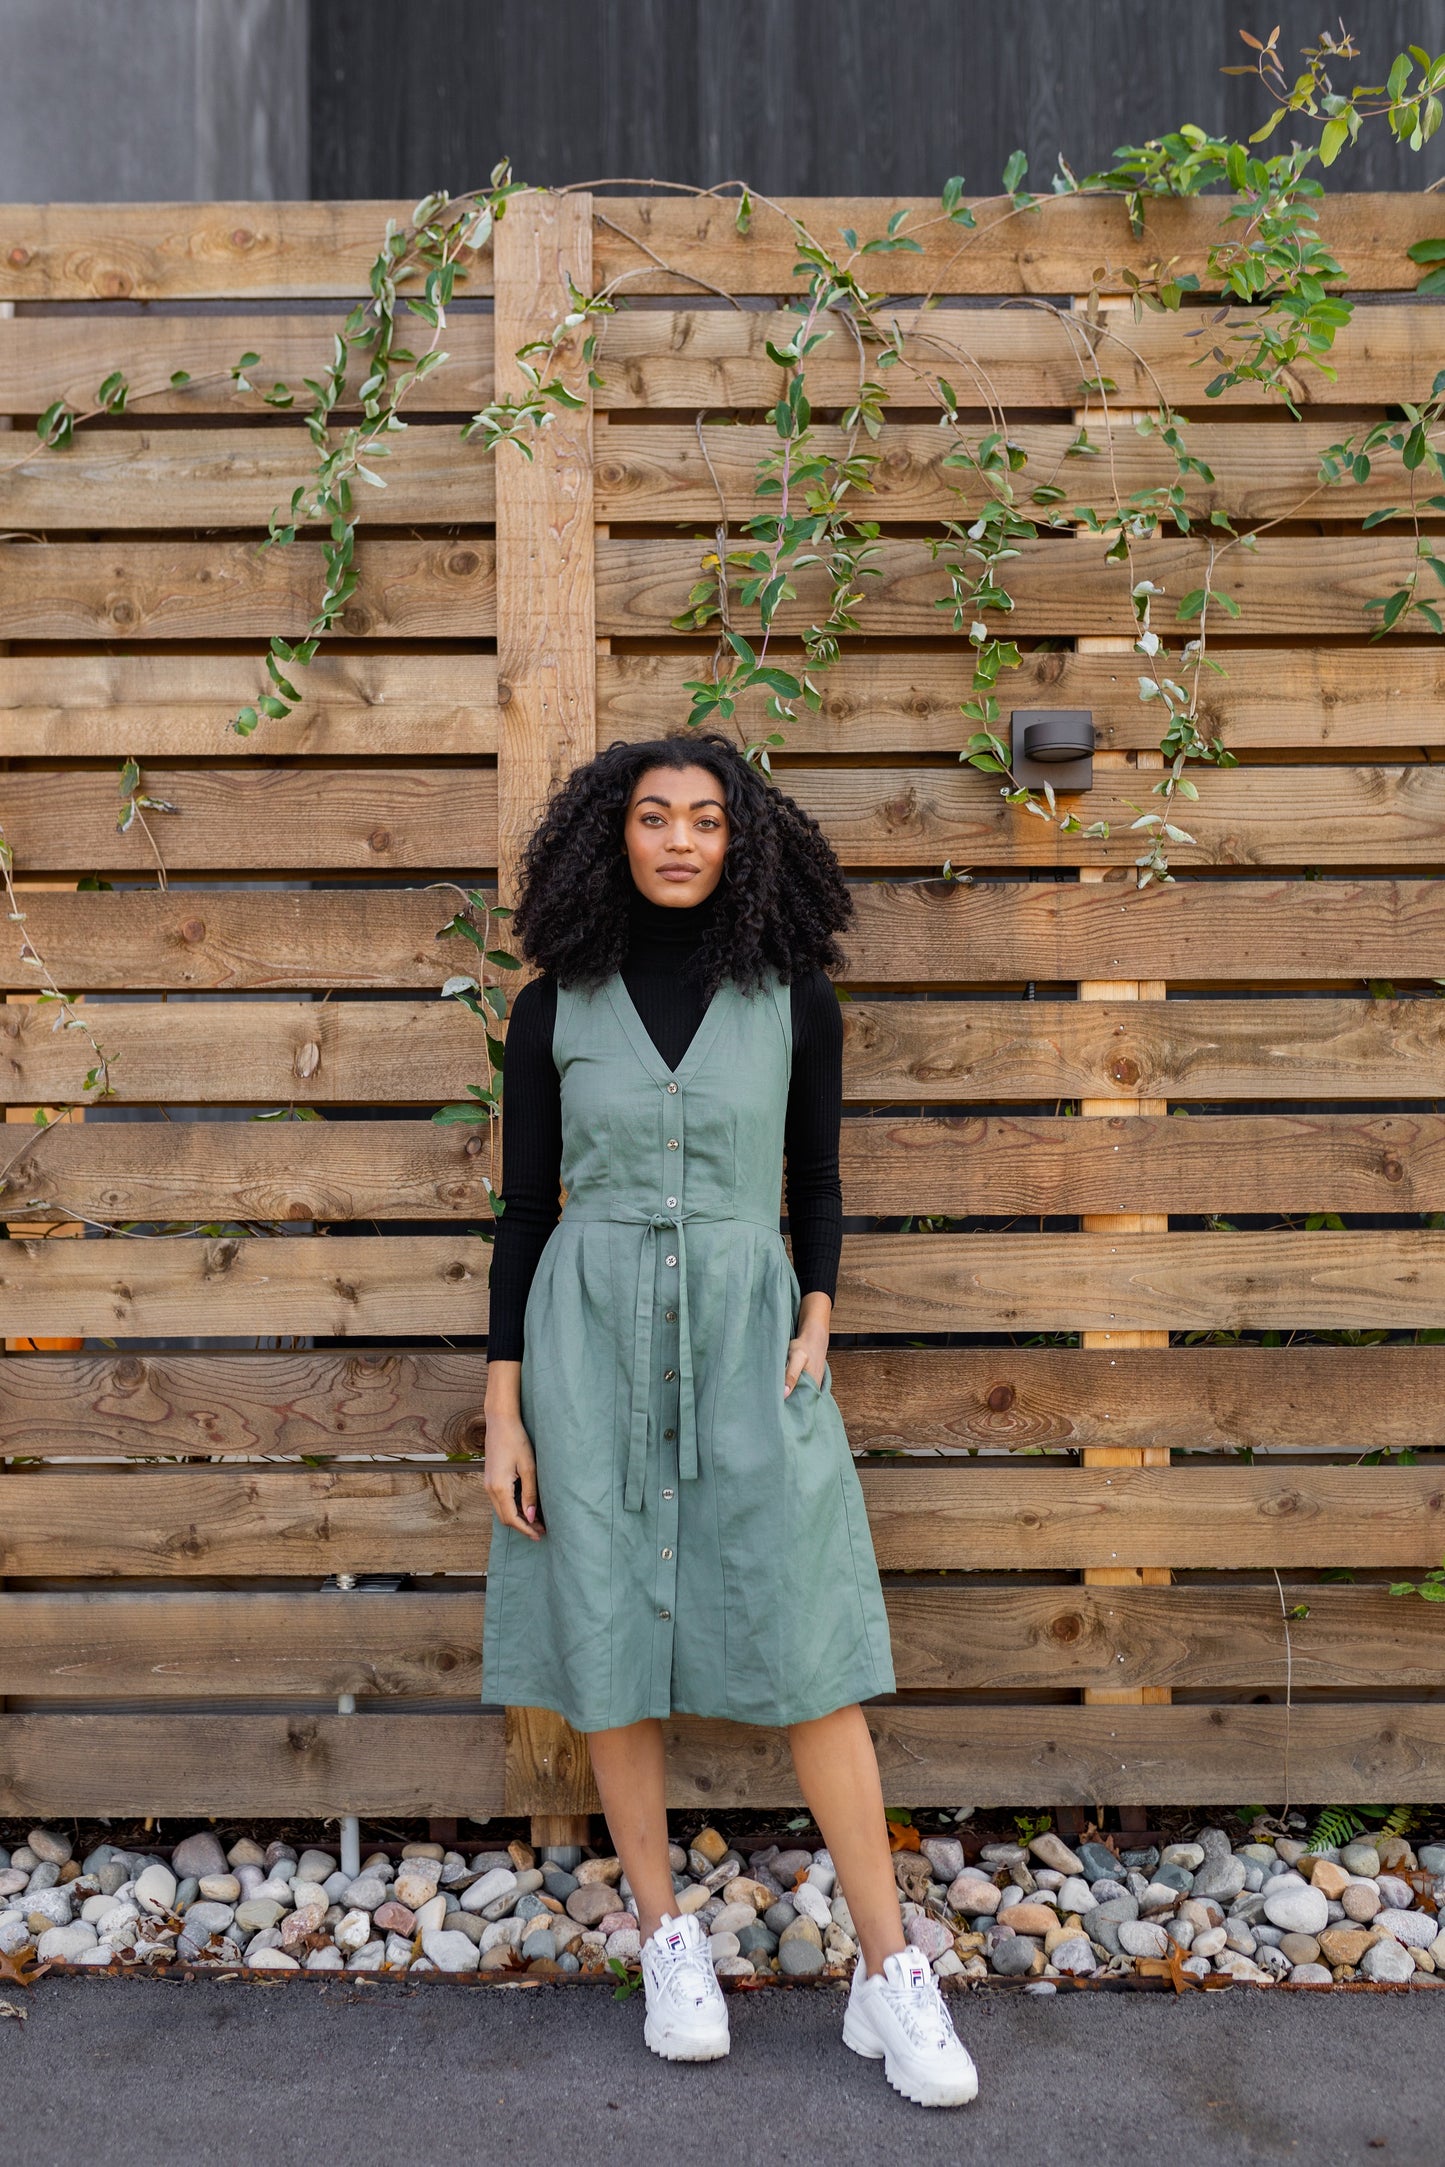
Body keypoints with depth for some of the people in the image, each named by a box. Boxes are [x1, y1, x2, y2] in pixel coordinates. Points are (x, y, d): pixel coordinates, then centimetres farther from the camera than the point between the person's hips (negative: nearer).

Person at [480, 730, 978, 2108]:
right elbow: (525, 1208, 3)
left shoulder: (793, 1001, 1)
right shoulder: (555, 1008, 1)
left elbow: (815, 1185, 10)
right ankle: (665, 1941, 25)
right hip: (593, 1340, 1)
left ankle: (889, 1977, 11)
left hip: (746, 1340, 0)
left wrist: (816, 1322, -6)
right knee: (612, 1641, 6)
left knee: (808, 1647, -2)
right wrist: (503, 1411, 0)